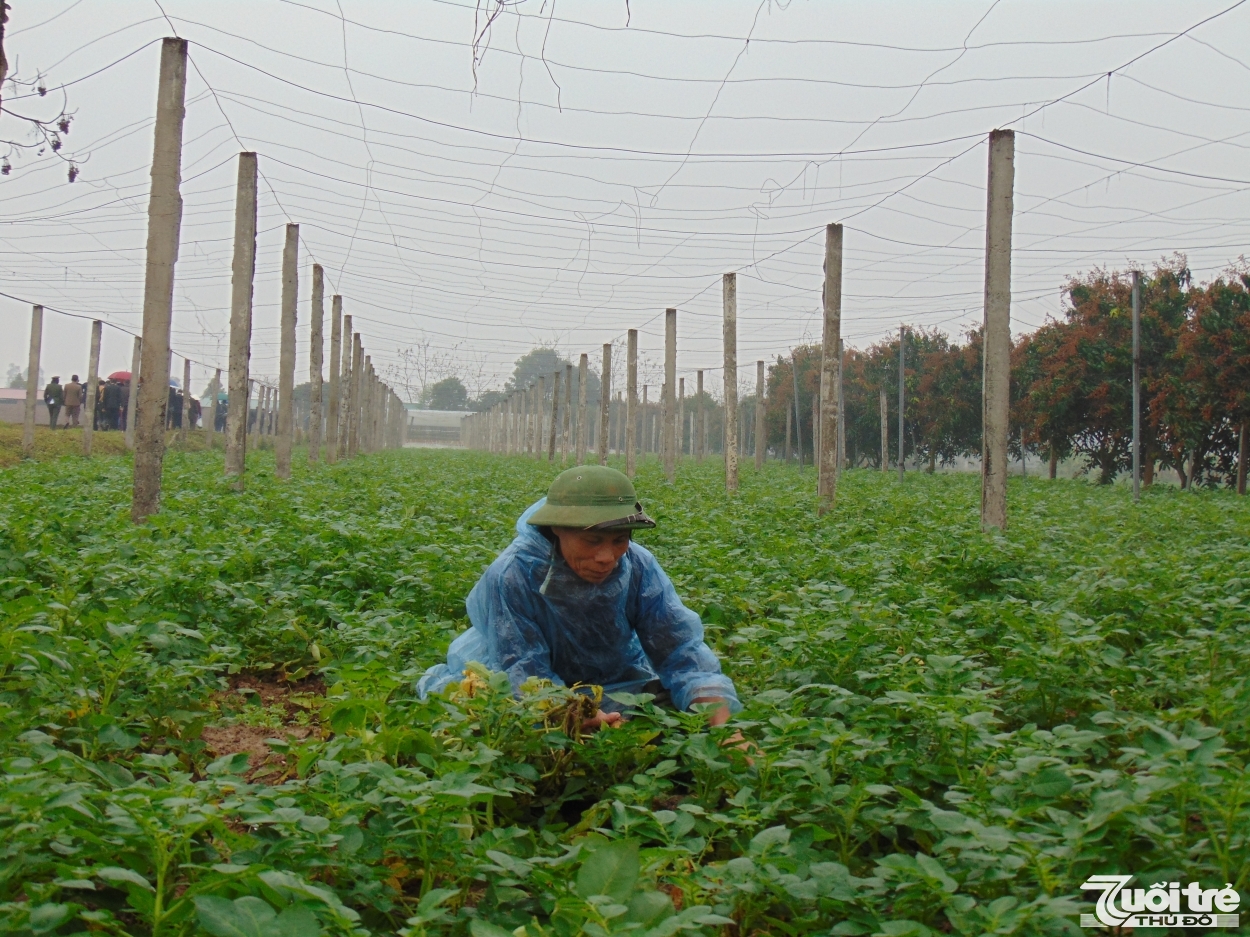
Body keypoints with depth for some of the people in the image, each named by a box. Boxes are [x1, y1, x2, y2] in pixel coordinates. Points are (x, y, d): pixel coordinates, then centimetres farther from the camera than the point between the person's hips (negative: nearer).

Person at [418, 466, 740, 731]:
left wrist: (721, 727, -41)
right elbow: (525, 672, -33)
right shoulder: (512, 576, -32)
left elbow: (682, 651, -24)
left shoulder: (639, 568, -22)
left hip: (615, 680, 2)